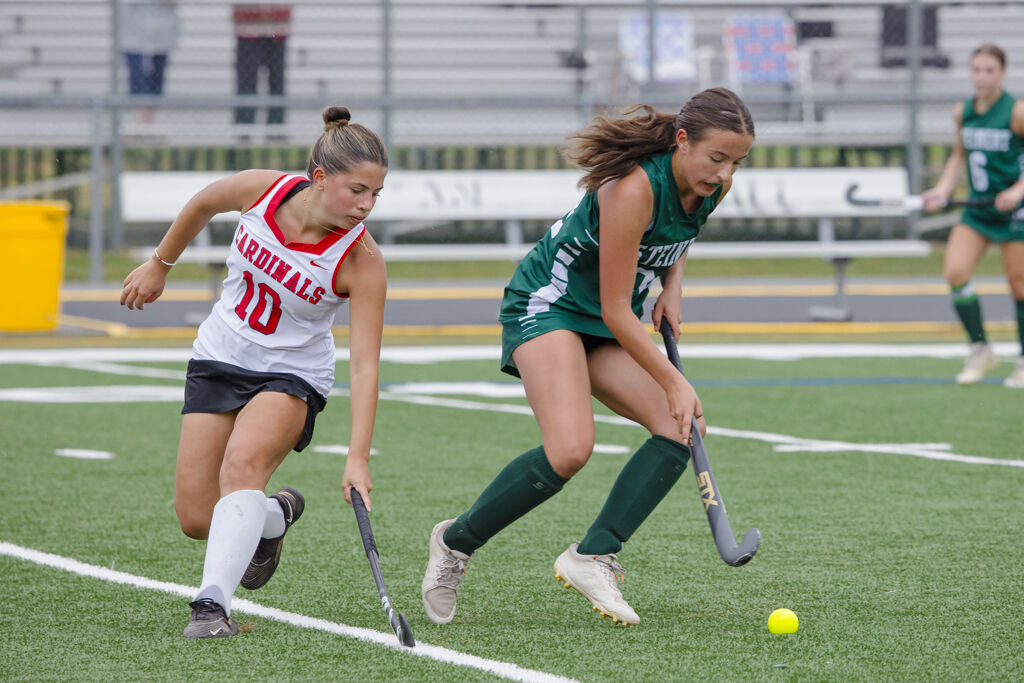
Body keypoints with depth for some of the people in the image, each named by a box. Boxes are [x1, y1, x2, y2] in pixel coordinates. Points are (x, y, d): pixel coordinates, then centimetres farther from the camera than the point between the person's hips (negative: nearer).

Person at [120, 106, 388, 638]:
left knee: (243, 464, -34)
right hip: (219, 358, 3)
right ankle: (272, 518, 30)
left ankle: (213, 603, -37)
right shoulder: (262, 190, -17)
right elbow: (203, 204, 7)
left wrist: (357, 459, -36)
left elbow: (365, 364, -27)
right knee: (196, 519, -2)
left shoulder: (361, 260, -24)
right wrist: (159, 264, 19)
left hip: (292, 376, -3)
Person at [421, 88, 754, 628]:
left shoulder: (714, 186, -6)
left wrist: (671, 288, 4)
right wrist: (674, 383, -22)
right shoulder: (634, 188, -30)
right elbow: (615, 310, -25)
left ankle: (593, 557, -12)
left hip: (611, 330, 8)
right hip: (549, 304, -8)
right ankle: (455, 542, -7)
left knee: (681, 431, -14)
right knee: (570, 449, -27)